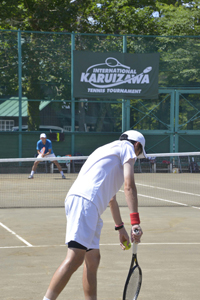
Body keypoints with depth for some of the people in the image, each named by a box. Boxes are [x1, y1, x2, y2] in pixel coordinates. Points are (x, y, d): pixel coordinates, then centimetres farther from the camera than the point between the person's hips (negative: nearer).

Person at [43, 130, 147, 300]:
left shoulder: (109, 150, 38)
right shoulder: (127, 147, 11)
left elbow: (111, 197, 45)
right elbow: (129, 185, -3)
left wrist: (120, 227, 50)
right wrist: (135, 222, -8)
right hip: (85, 201, -10)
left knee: (93, 259, 13)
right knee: (75, 258, -18)